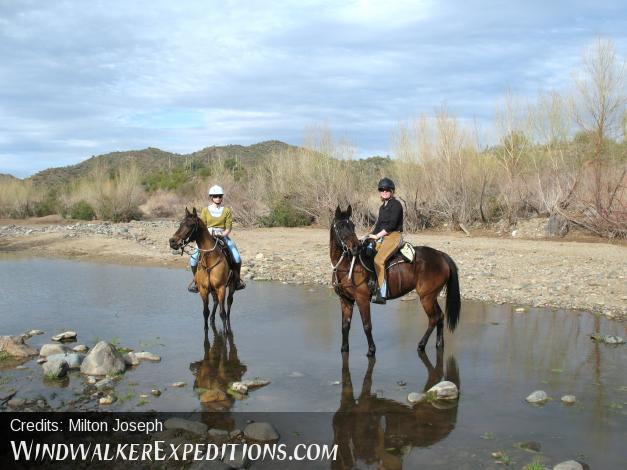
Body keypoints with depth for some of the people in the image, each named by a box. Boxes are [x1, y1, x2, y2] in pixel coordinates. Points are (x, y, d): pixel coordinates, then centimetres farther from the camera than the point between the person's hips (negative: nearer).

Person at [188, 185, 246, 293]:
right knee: (194, 258, -18)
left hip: (223, 236, 0)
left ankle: (237, 278, 7)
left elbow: (228, 228, 1)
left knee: (237, 258, -19)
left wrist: (222, 235, -17)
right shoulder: (205, 210, 7)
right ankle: (195, 279, 8)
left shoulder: (227, 210, 6)